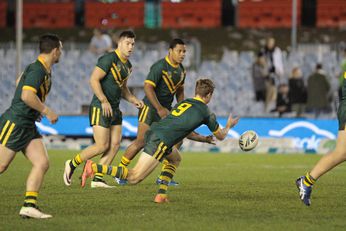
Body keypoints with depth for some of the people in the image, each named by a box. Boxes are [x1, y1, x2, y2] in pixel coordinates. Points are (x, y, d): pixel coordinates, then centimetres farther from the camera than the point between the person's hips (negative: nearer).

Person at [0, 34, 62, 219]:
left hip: (28, 126, 9)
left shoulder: (44, 70, 13)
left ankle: (29, 206, -5)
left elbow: (19, 82, 29)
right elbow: (27, 96, -28)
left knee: (42, 163, -3)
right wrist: (46, 111, -18)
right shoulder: (37, 69, -17)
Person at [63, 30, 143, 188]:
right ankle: (72, 165, 8)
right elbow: (94, 80, -18)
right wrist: (104, 101, -22)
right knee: (102, 145, -10)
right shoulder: (109, 59, -13)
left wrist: (132, 100, 11)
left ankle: (98, 179, 4)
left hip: (114, 109, 9)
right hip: (100, 108, -9)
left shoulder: (127, 65, 14)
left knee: (115, 144, 0)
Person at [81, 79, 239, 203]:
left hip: (153, 131, 8)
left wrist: (203, 138, 49)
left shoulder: (184, 102, 27)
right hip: (160, 141, -8)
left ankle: (161, 194, 14)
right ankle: (94, 168, -24)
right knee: (134, 178, -10)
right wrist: (228, 126, 43)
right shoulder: (206, 113, 8)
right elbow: (220, 136, 22)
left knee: (175, 159, 31)